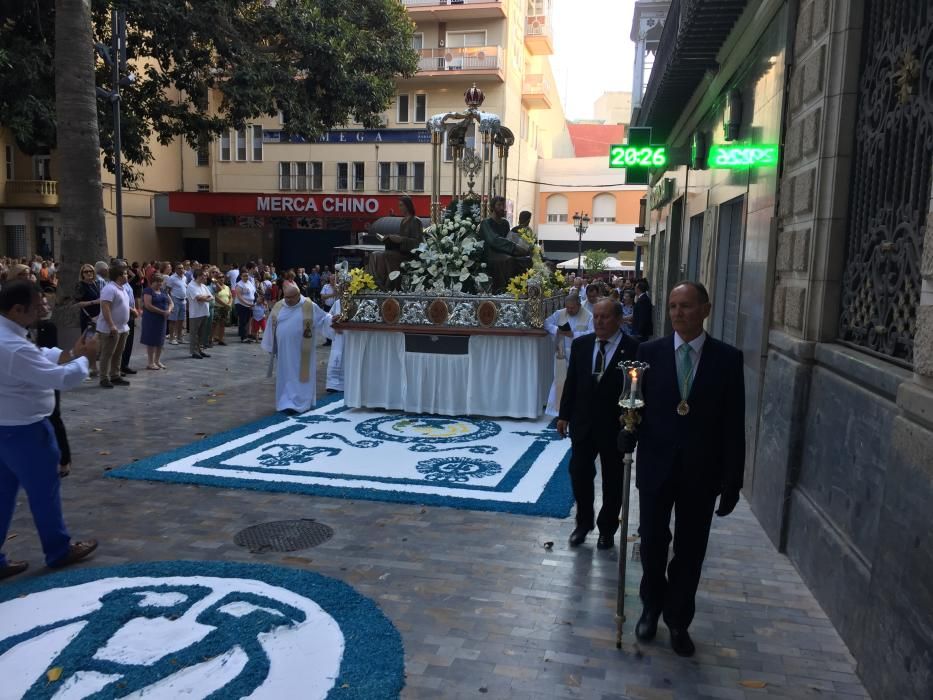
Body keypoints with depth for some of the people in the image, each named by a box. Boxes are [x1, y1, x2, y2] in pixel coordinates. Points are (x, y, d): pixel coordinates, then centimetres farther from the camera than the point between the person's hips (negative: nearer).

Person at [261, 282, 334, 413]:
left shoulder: (310, 306, -7)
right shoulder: (278, 307, 3)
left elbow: (323, 318, -2)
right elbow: (272, 327, 10)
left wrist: (333, 320, -23)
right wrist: (270, 347, 13)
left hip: (301, 351, -3)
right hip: (284, 350, 4)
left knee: (301, 375, 1)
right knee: (286, 376, 9)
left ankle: (299, 403, 5)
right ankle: (287, 402, 18)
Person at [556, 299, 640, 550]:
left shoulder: (634, 349, -13)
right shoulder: (580, 344, 1)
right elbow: (571, 382, 6)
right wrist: (564, 415, 6)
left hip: (616, 426, -3)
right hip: (583, 423, 4)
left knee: (612, 481, 12)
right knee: (579, 473, 10)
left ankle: (607, 529, 31)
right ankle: (583, 523, 32)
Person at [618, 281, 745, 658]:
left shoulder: (728, 358, -5)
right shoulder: (650, 351, -3)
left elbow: (734, 424, -5)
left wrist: (733, 480, -5)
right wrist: (627, 435, -22)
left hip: (701, 472, 0)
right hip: (656, 467, 1)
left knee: (690, 552, 13)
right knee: (652, 544, 13)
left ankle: (679, 621, 33)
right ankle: (651, 608, 37)